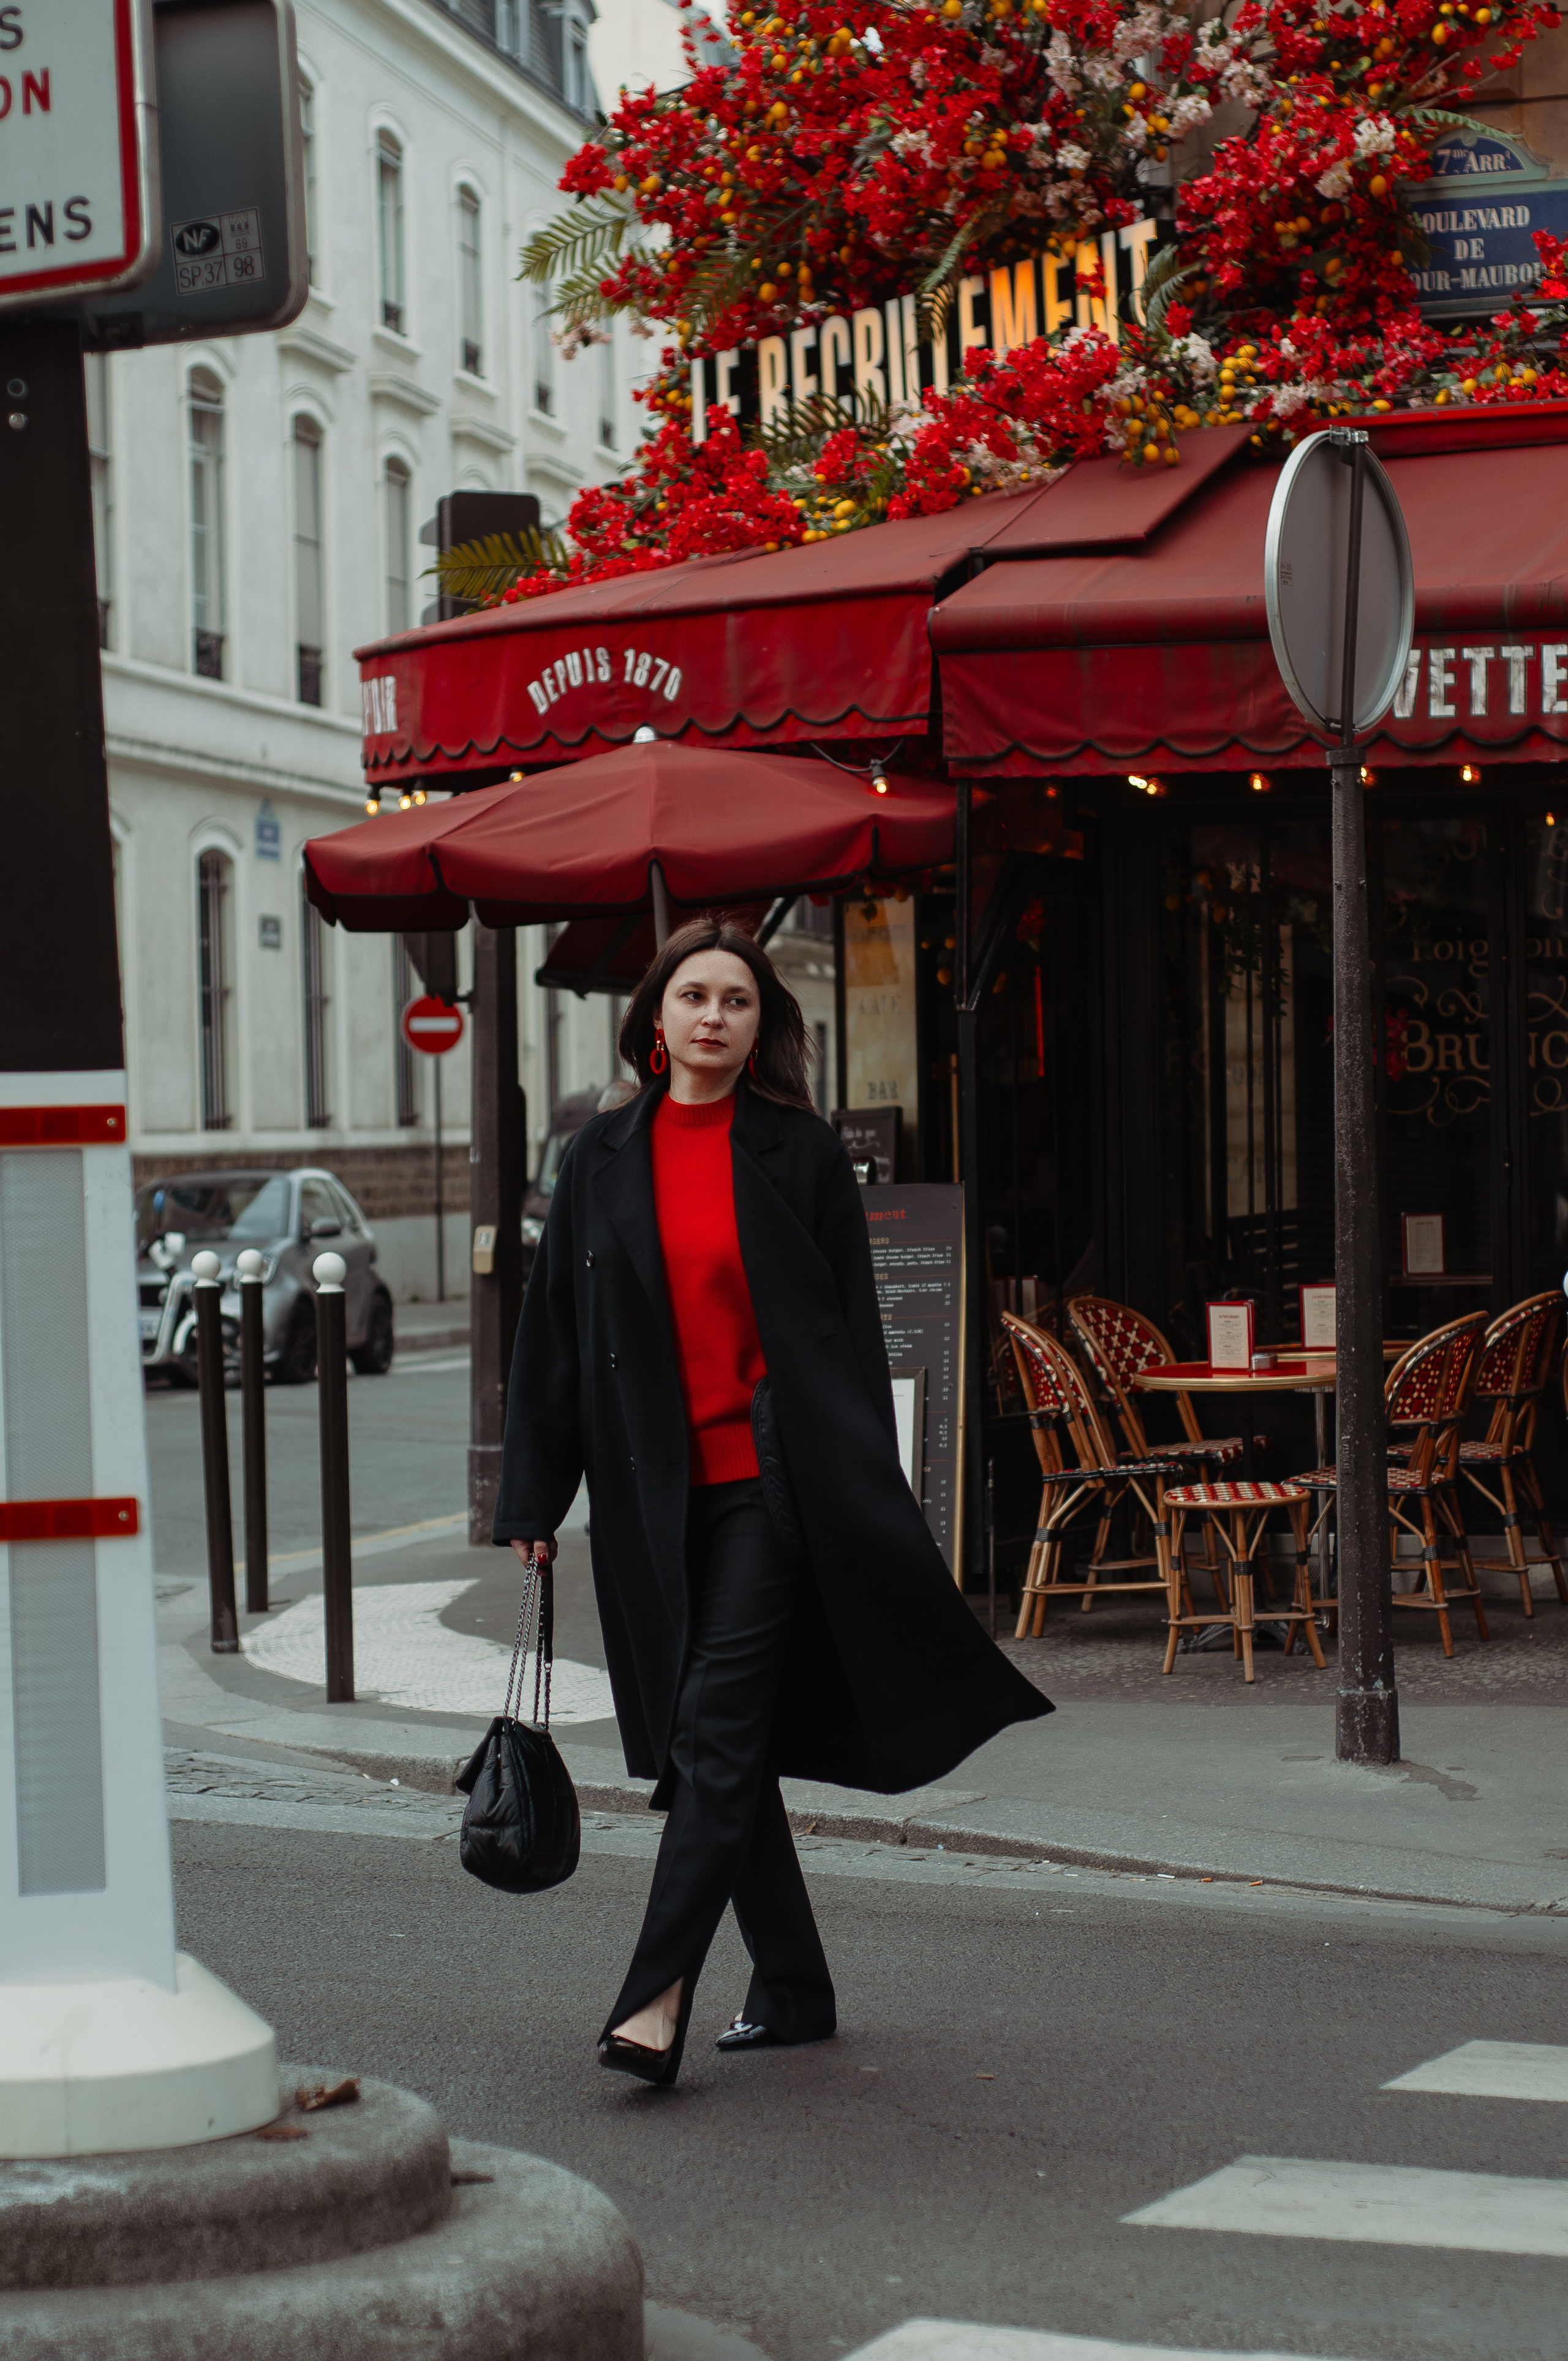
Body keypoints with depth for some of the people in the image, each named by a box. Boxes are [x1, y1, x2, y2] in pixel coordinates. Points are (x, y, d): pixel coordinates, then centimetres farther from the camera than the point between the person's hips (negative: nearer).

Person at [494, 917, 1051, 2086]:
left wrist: (864, 1497, -4)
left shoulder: (802, 1153, 0)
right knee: (717, 1742, 9)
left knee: (719, 1727, -12)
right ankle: (795, 1988, 20)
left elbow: (853, 1328, 1)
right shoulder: (605, 1157, 9)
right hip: (656, 1495, 4)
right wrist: (536, 1499, 7)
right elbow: (554, 1330, 10)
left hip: (775, 1482, -4)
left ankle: (660, 1994, -14)